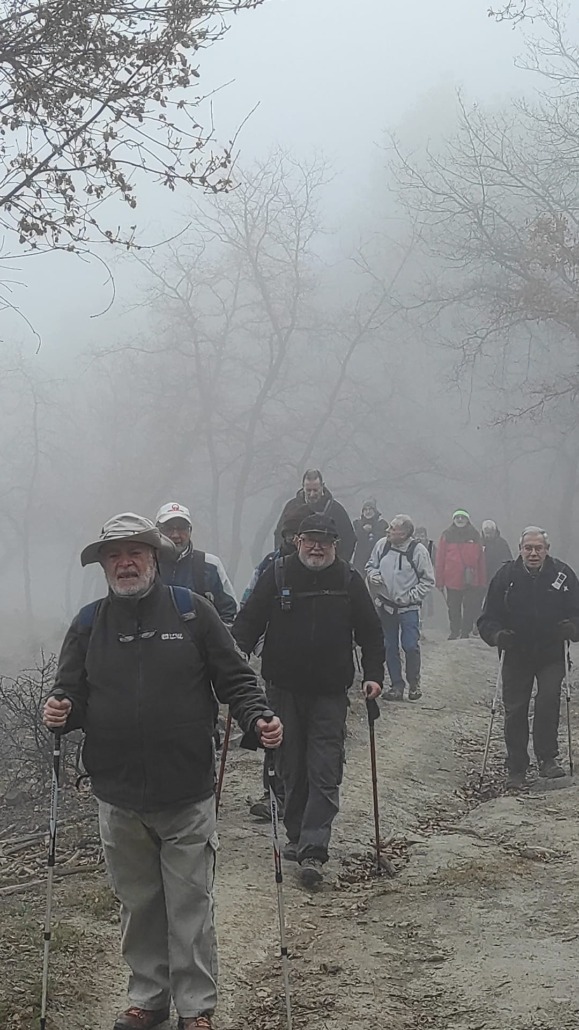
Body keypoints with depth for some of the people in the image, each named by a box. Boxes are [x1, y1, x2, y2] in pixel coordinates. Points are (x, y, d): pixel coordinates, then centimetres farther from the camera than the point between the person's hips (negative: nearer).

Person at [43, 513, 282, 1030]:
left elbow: (235, 678, 1)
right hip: (118, 798, 3)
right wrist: (63, 711, -11)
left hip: (187, 796, -3)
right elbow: (73, 694, 11)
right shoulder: (88, 624, 8)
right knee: (137, 905, 14)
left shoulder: (192, 611, 0)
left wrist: (259, 719, -15)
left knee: (191, 906, 3)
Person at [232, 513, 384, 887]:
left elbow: (370, 632, 8)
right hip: (284, 689, 1)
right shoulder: (278, 575, 0)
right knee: (291, 768, 11)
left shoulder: (349, 580, 2)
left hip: (330, 693, -1)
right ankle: (296, 835, 26)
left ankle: (313, 850, -10)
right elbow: (249, 621, 2)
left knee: (325, 773, -8)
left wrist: (374, 675, -3)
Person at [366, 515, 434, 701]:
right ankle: (396, 685, 19)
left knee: (410, 646, -9)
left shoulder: (418, 550, -11)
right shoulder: (382, 545, -2)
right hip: (386, 605, 4)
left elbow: (428, 581, -4)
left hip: (408, 608, -3)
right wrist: (373, 574, -8)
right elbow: (371, 565, 15)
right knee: (390, 647, 8)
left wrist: (409, 597, -11)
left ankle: (414, 683, 11)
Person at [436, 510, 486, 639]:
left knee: (471, 608, 1)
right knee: (454, 608, 10)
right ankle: (454, 632, 23)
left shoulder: (474, 535, 6)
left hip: (471, 580, 1)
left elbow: (481, 559, 6)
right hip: (453, 580, -1)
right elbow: (440, 559, 0)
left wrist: (482, 580, 2)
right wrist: (440, 581, -4)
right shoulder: (447, 535, 2)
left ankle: (465, 632, 12)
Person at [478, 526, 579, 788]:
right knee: (514, 712, 3)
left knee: (548, 702, -17)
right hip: (516, 656, 1)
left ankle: (547, 759, -6)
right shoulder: (506, 576, -6)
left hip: (551, 656, 0)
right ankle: (516, 769, 14)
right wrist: (496, 635, -25)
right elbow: (488, 618, -4)